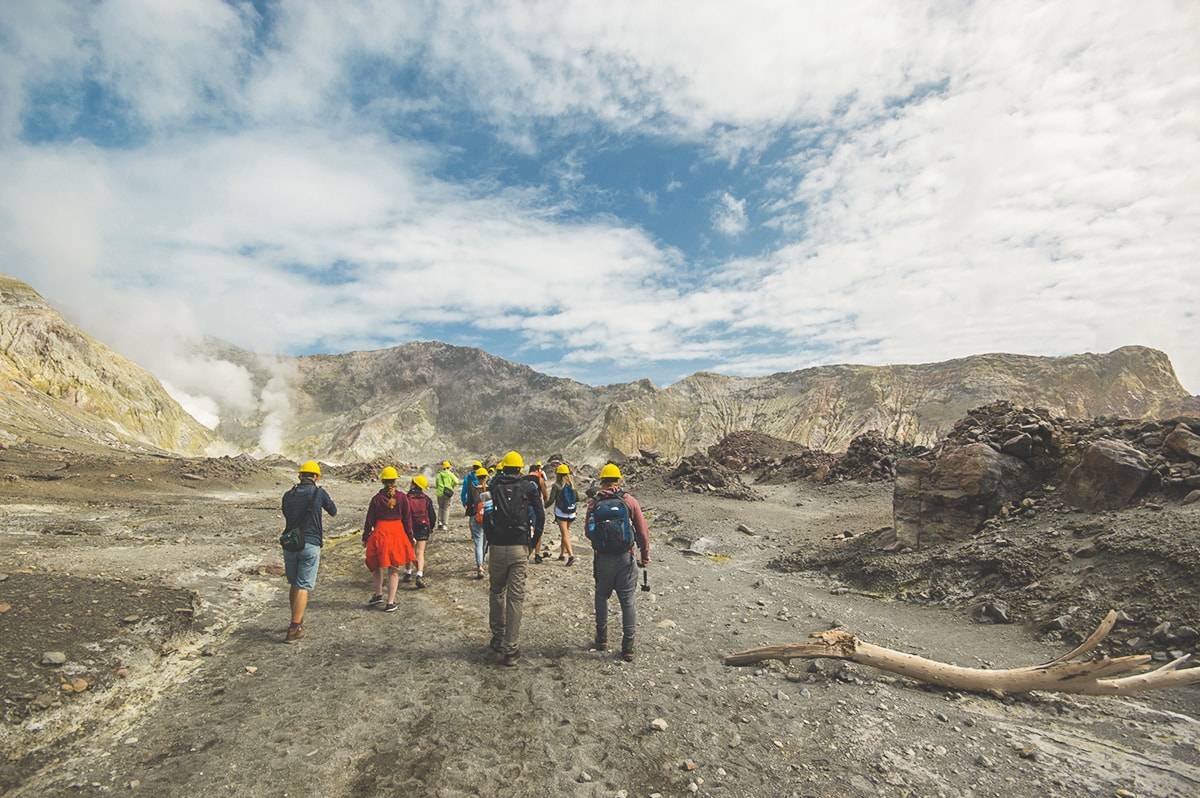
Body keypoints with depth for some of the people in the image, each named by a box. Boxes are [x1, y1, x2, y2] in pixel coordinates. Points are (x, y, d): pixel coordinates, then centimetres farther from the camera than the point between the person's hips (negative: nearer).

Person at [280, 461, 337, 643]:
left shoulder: (288, 495, 4)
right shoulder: (319, 493, -6)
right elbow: (334, 512, 9)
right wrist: (328, 498, 25)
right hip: (310, 545, -4)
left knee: (294, 584, 19)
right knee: (303, 587, -1)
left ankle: (297, 620, 33)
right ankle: (294, 629, -2)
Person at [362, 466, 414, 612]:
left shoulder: (377, 498, -3)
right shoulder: (402, 497, -3)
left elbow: (370, 520, 1)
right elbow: (407, 518, 2)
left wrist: (365, 537, 12)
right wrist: (410, 536, 12)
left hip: (380, 533, 0)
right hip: (397, 533, 0)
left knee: (376, 565, 23)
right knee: (394, 570, 6)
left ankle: (378, 594, 24)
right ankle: (390, 602, 6)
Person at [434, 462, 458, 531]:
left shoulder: (438, 475, 6)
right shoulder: (450, 474, 0)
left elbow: (435, 485, 8)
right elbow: (456, 482, -7)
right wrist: (452, 486, 12)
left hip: (440, 493, 2)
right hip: (448, 493, -2)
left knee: (440, 507, 19)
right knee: (446, 508, 4)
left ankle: (439, 522, 6)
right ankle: (444, 525, 2)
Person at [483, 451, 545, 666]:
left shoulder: (493, 486, 4)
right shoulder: (528, 487, 2)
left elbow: (485, 515, 1)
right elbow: (540, 515, -1)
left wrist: (490, 540, 11)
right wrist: (534, 542, 9)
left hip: (496, 547, 1)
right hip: (519, 549, -1)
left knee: (496, 593, 21)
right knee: (516, 598, 3)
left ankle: (498, 638, 31)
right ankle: (511, 650, 5)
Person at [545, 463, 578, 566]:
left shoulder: (556, 485, -10)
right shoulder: (572, 484, 3)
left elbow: (551, 500, -12)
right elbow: (577, 499, 7)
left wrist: (545, 505, 7)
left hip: (561, 513, -5)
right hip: (571, 513, 5)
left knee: (565, 534, -6)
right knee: (565, 533, 19)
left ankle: (571, 555, -19)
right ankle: (562, 554, 26)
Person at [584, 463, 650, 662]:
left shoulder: (594, 503, -2)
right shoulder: (629, 501, -4)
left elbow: (588, 531, 3)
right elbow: (643, 531, -3)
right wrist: (645, 556, 7)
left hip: (603, 558, 1)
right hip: (625, 558, -1)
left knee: (601, 596, 21)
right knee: (627, 601, 8)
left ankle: (602, 638, 27)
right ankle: (628, 646, 10)